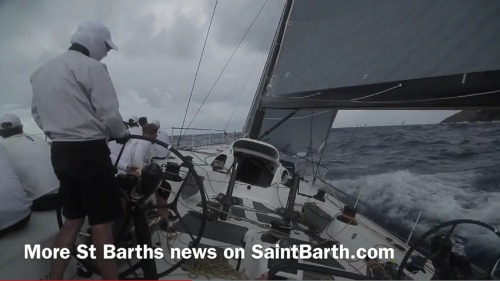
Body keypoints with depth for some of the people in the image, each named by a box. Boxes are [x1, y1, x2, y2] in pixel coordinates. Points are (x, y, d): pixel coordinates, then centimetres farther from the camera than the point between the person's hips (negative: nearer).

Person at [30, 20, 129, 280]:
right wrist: (122, 134, 1)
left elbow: (36, 113, 20)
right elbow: (108, 113, -16)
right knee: (101, 222, 0)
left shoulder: (43, 70, 16)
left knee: (73, 219, 18)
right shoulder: (91, 67, -11)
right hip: (89, 151, -8)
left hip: (60, 151, 8)